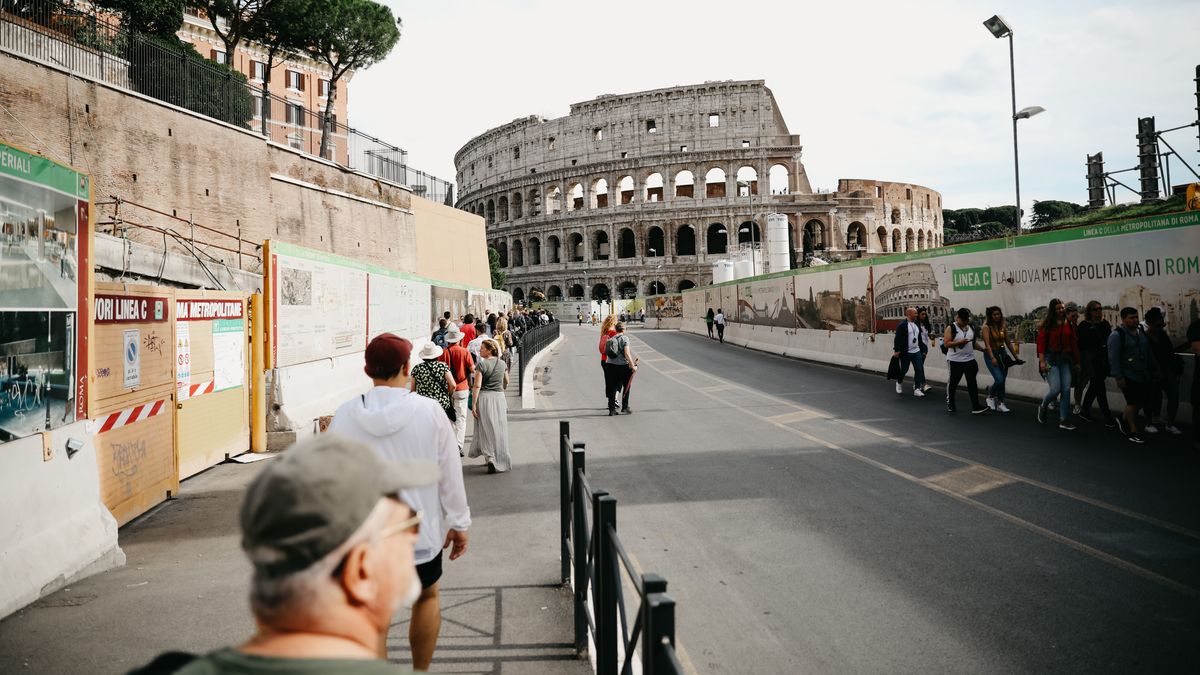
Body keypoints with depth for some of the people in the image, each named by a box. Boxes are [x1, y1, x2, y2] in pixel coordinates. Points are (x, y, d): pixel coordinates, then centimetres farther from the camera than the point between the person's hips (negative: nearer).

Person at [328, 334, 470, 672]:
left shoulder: (344, 416, -9)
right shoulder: (429, 411, -13)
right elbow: (450, 474, -7)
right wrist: (459, 524, 6)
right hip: (421, 530, 0)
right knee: (427, 596, 24)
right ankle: (420, 671, 34)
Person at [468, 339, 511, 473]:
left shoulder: (482, 364, -11)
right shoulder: (502, 364, 5)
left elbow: (477, 385, -16)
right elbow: (506, 382, 18)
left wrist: (473, 404, -13)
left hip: (484, 397, -4)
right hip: (499, 397, 4)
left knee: (486, 429, 3)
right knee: (499, 430, 11)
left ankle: (490, 457, -11)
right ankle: (501, 460, 19)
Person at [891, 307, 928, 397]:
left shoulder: (917, 325, 12)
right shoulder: (902, 325, -11)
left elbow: (920, 338, 17)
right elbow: (897, 339, -15)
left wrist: (923, 350, 15)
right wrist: (897, 350, -20)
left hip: (917, 352, 6)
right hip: (906, 353, -6)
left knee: (919, 370, -2)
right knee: (904, 370, 7)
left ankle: (917, 389, 2)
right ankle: (899, 383, 34)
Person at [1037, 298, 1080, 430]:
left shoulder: (1069, 324, 8)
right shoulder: (1047, 324, -3)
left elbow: (1074, 343, 10)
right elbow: (1041, 342, -8)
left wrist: (1077, 361, 11)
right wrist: (1042, 361, -15)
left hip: (1065, 360, 4)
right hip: (1051, 359, -4)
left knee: (1066, 390, -1)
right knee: (1055, 389, -11)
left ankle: (1063, 421, 6)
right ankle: (1042, 407, 20)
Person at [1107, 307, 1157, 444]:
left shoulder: (1141, 332, 12)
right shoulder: (1117, 335, -12)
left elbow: (1149, 353, 21)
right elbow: (1113, 358, -16)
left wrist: (1152, 370, 16)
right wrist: (1119, 377, -19)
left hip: (1143, 376, 7)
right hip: (1128, 377, -7)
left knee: (1140, 401, 9)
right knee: (1133, 403, -3)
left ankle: (1123, 419, 31)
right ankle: (1133, 431, 9)